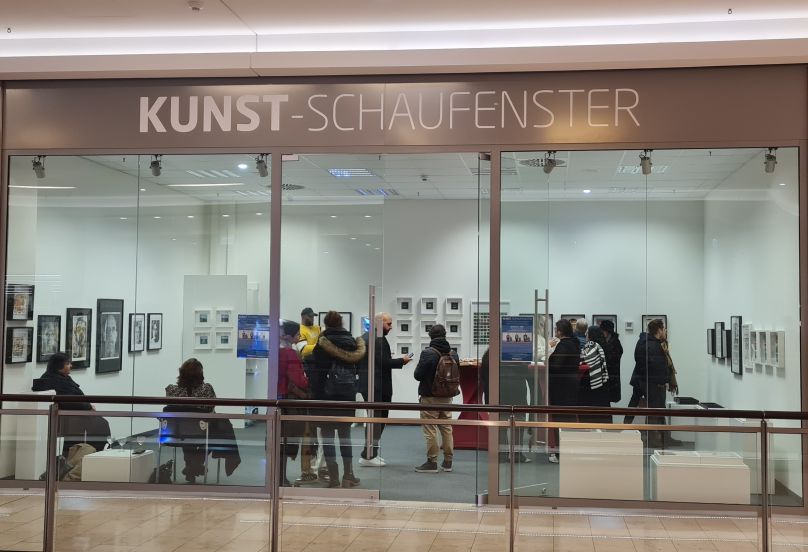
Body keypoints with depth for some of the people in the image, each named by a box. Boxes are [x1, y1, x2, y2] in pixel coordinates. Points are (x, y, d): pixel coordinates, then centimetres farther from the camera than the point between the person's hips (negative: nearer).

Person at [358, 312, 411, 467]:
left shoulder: (365, 336, 15)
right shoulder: (378, 339, -17)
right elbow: (384, 362, -22)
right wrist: (402, 360, -11)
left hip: (366, 383, 10)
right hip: (377, 386, -10)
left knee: (377, 419, 16)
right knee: (378, 420, -5)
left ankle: (371, 454, 20)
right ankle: (368, 456, -4)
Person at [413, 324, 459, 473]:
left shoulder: (428, 353, -16)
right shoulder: (453, 354, 2)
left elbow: (418, 375, -13)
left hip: (430, 397, -6)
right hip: (447, 397, 6)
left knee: (430, 429, 0)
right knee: (447, 428, 13)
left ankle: (432, 461, 1)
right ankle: (448, 461, 17)